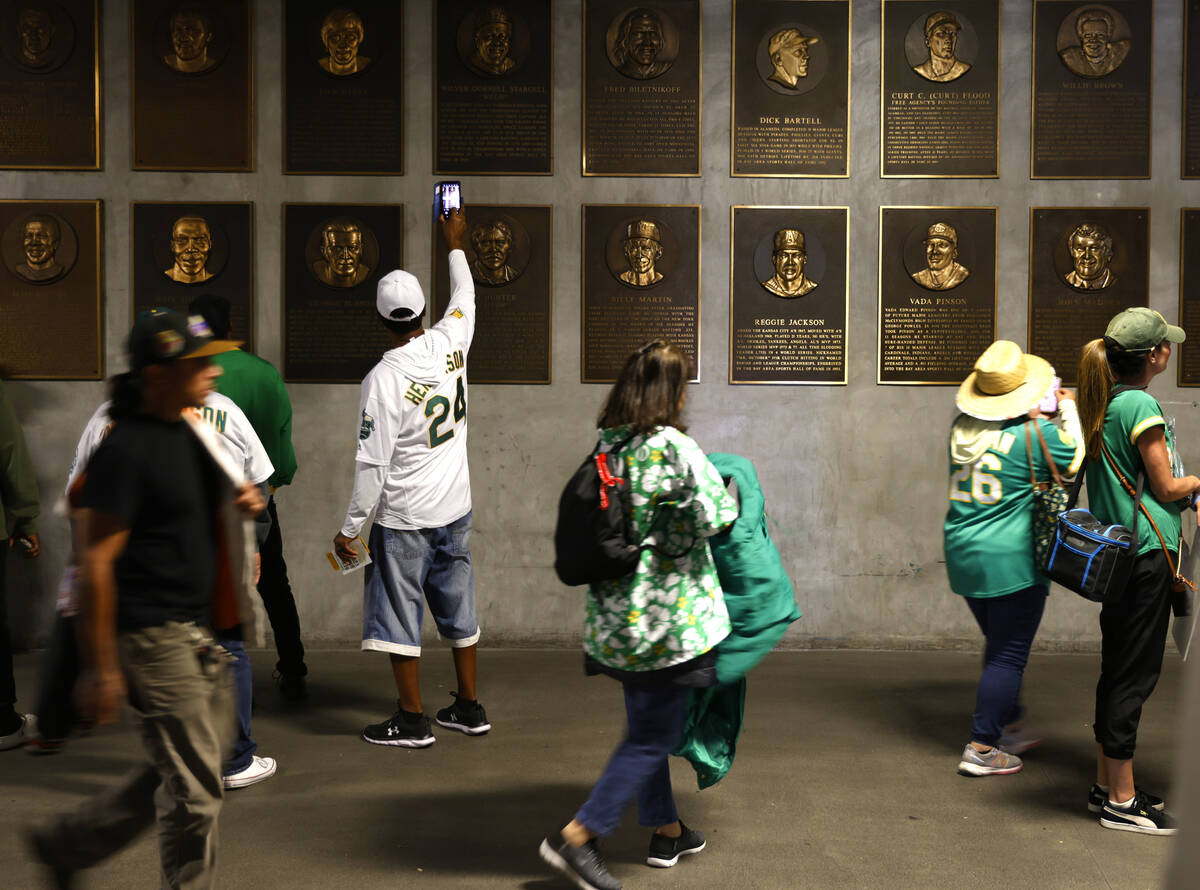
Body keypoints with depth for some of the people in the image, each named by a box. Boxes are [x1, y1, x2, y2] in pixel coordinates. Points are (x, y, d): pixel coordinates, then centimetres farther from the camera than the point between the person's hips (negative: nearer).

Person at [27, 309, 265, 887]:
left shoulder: (189, 429, 10)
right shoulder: (126, 448, -17)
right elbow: (97, 562, -18)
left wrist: (242, 501, 4)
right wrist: (101, 667, -19)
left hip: (201, 632, 10)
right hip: (155, 635, -9)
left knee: (182, 770, 19)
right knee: (194, 785, -4)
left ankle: (67, 842, 34)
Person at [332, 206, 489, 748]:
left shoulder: (383, 379, -18)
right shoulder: (449, 342, -4)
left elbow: (372, 464, -17)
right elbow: (465, 296, 20)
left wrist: (349, 529, -8)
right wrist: (454, 243, 35)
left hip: (404, 520, -6)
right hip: (455, 509, 6)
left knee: (399, 616, 5)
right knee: (457, 608, 15)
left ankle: (412, 719, 12)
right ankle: (469, 708, 25)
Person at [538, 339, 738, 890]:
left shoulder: (606, 447, 4)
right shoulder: (676, 449, -17)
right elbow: (715, 519, -18)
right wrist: (728, 491, 2)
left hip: (616, 615, 8)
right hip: (667, 617, -8)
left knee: (647, 724, 20)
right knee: (653, 736, 2)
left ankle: (665, 831, 33)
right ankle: (577, 836, -1)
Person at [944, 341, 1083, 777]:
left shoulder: (961, 428, 2)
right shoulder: (1036, 433, -16)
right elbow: (1076, 462, 3)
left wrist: (1042, 412, 24)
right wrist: (1069, 411, 14)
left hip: (963, 556, 7)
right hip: (1013, 560, -7)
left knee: (1001, 644, 22)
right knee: (1008, 654, 2)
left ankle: (1009, 727, 34)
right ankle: (982, 748, 5)